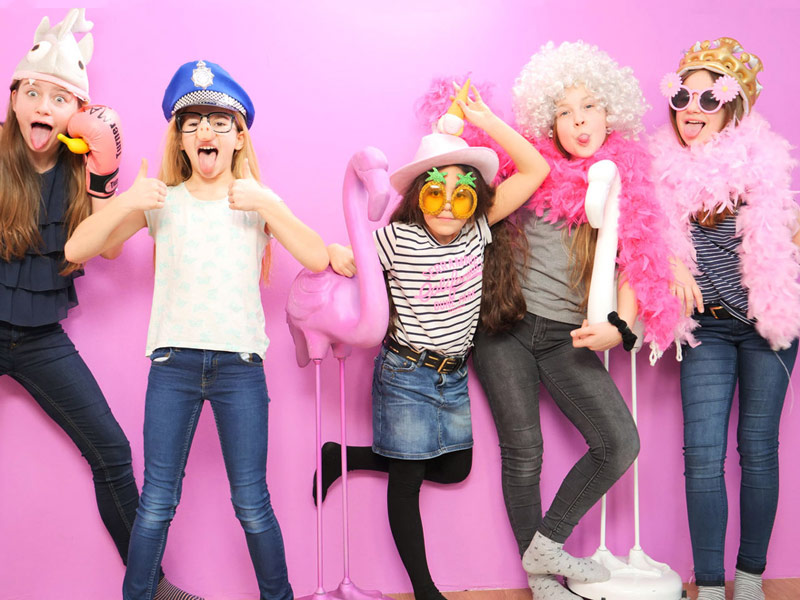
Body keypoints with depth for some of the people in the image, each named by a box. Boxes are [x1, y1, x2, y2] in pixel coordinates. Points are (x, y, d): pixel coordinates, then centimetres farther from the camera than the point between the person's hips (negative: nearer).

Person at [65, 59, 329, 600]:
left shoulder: (258, 201, 6)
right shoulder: (162, 201, 6)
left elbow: (318, 259, -8)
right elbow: (77, 250, 1)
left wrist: (268, 207, -17)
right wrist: (124, 204, -14)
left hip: (240, 365, 0)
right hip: (174, 363, 1)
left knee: (252, 504, 4)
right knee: (157, 504, 4)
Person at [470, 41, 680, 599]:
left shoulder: (626, 184, 5)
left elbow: (634, 266, 3)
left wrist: (620, 327, -13)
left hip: (568, 335, 2)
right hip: (505, 325, -2)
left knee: (620, 445, -7)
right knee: (523, 451, 4)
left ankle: (547, 543, 11)